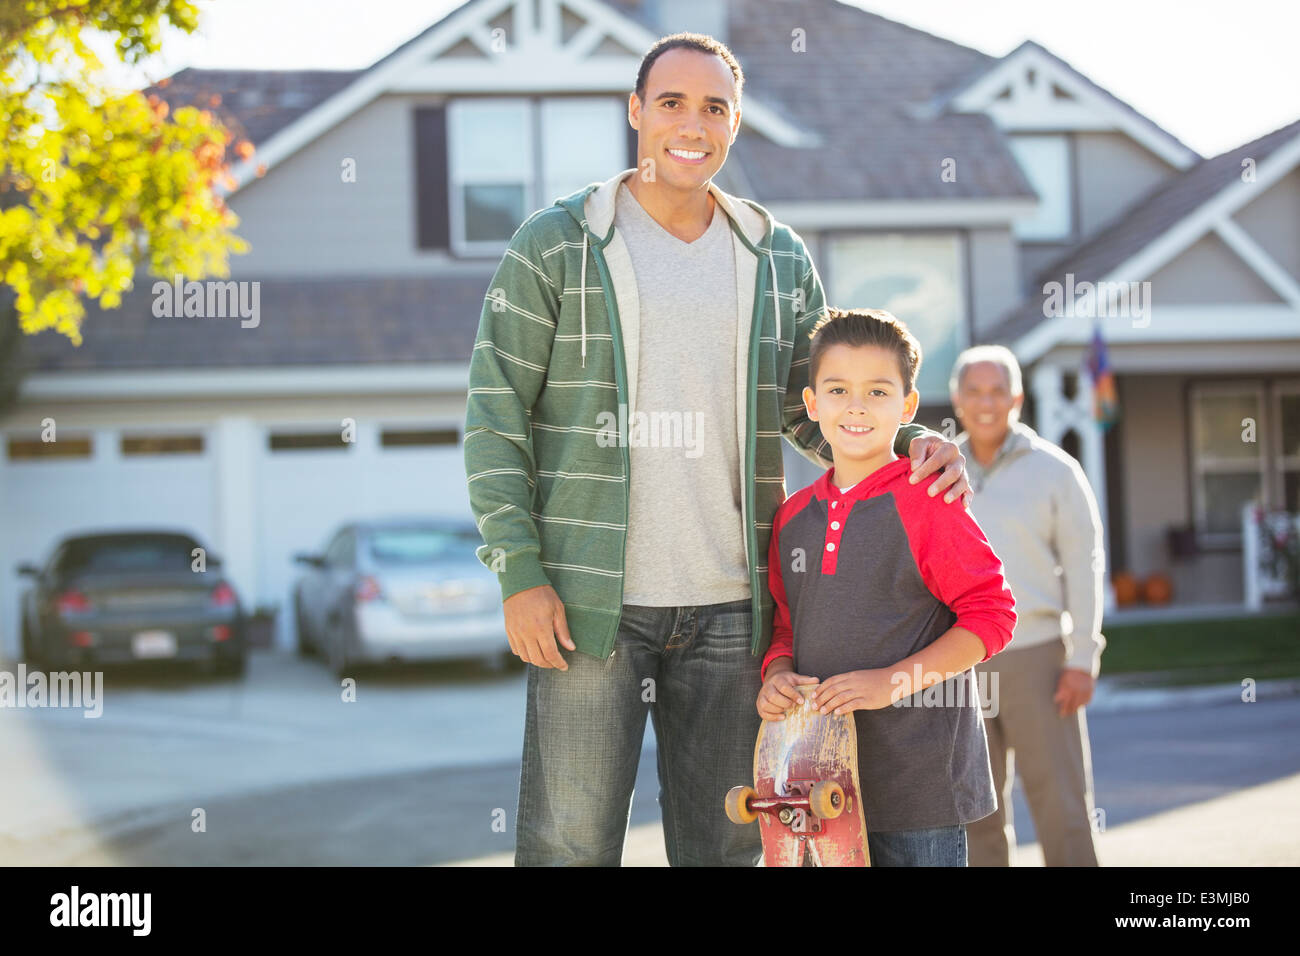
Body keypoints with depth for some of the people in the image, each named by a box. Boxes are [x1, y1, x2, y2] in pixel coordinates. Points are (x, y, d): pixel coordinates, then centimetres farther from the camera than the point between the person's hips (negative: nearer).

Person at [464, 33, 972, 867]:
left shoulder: (780, 260, 11)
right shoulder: (555, 244, 1)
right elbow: (496, 415, -1)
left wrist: (913, 448, -5)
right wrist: (519, 574, -9)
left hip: (728, 607, 3)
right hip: (591, 601, -3)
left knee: (724, 845, 11)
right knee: (571, 845, 0)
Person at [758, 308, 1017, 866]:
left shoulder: (925, 503, -8)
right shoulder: (794, 516, 10)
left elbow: (992, 615, -10)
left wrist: (893, 681, -17)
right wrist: (777, 674, -1)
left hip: (920, 772, -5)